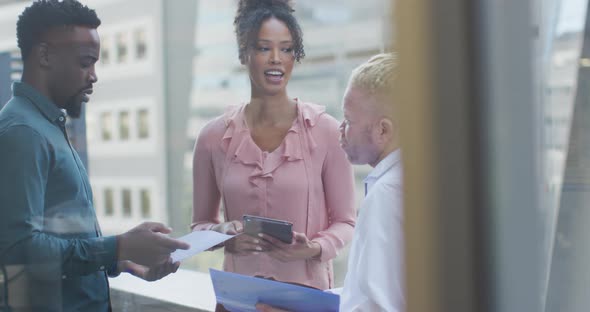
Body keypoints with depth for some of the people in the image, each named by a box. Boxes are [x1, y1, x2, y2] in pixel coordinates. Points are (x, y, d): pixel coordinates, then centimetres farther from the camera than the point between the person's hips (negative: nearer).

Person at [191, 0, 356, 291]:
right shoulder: (214, 137, -1)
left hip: (308, 287, -1)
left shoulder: (325, 130, -6)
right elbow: (201, 224, 8)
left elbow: (345, 222, 0)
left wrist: (314, 249, -18)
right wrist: (223, 234, -12)